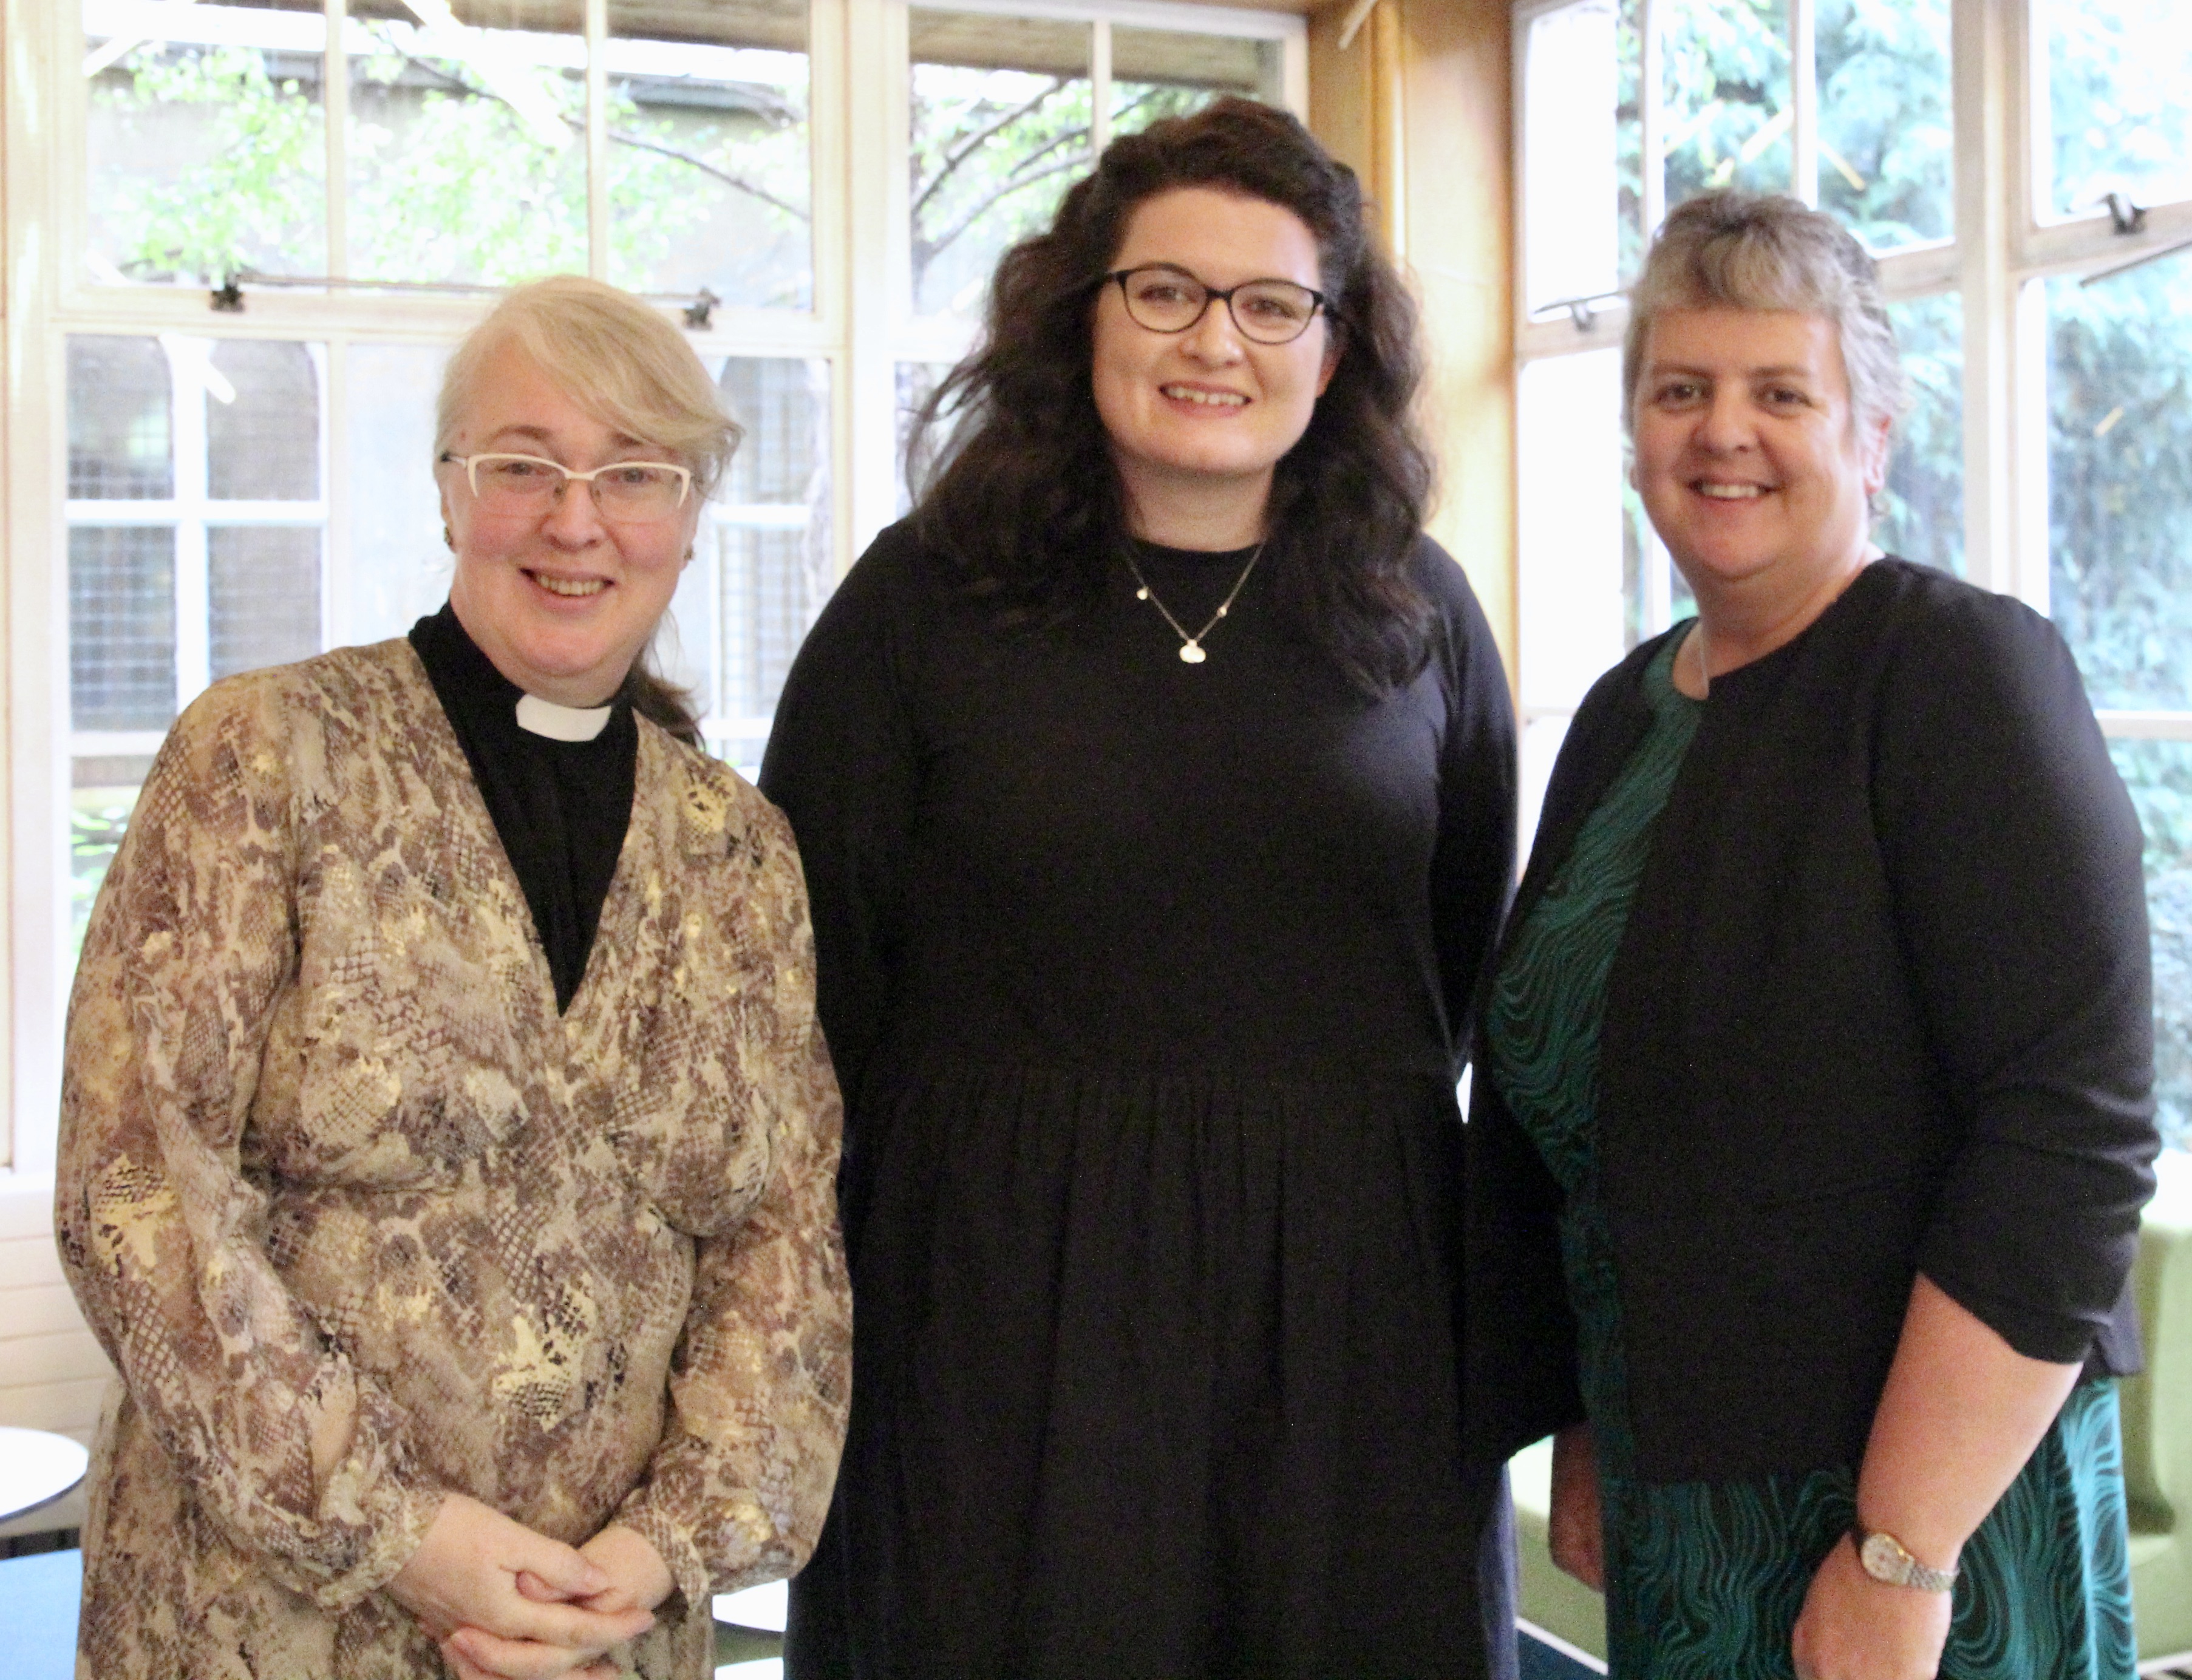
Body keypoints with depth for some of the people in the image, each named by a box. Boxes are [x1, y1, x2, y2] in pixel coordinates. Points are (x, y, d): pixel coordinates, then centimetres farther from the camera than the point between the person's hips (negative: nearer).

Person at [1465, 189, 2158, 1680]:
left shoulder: (1961, 670, -13)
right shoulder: (1625, 715, 8)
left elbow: (2072, 1136, -21)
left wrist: (1903, 1556, -22)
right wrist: (1586, 1433, 14)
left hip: (1919, 1502, -6)